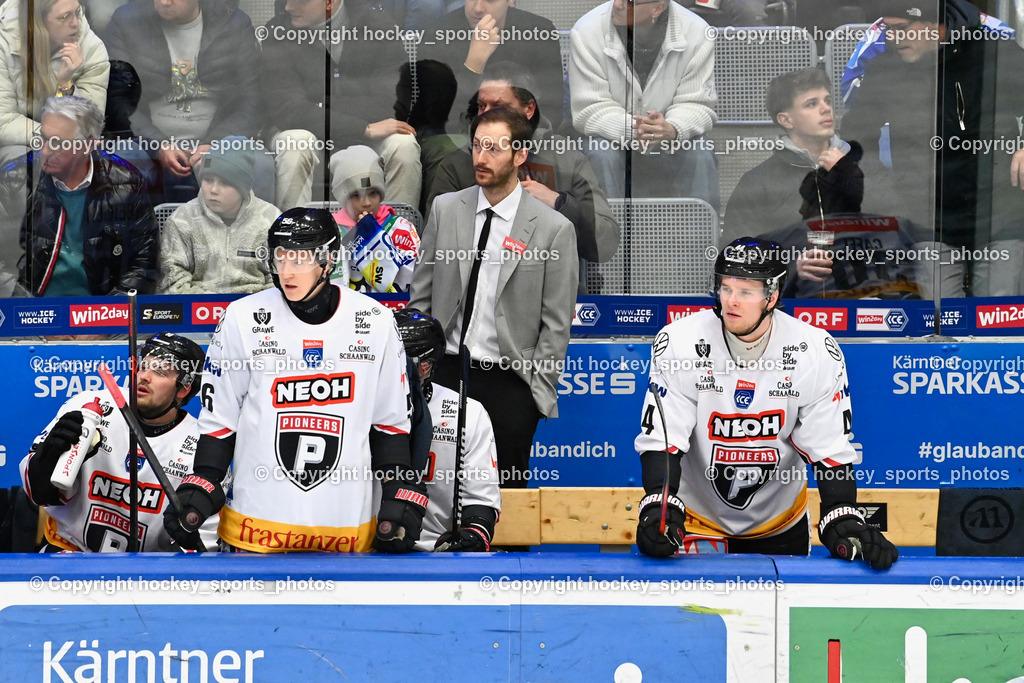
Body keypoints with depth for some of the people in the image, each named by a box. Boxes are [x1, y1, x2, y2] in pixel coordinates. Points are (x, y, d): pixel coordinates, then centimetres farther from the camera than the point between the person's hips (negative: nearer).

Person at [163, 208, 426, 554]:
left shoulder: (375, 322, 1)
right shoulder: (242, 319, -3)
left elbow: (391, 421, 8)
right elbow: (218, 418, 4)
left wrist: (400, 500, 3)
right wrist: (199, 492, -4)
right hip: (258, 522, -1)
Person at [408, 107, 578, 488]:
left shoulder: (554, 229, -4)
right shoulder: (445, 209, 6)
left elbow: (556, 324, -2)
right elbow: (421, 296, 11)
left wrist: (536, 393, -6)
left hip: (509, 384, -3)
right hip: (445, 373, 3)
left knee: (507, 489, 0)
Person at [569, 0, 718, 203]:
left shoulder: (697, 33, -17)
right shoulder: (586, 32, -20)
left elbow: (697, 104, -14)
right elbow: (590, 110, -19)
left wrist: (672, 130, -38)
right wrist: (631, 130, -38)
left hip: (673, 136, 1)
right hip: (613, 133, -1)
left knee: (700, 156, -25)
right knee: (602, 154, -31)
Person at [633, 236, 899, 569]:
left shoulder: (816, 352, -16)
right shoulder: (678, 343, -20)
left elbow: (830, 448, -11)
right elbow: (660, 439, -21)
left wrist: (844, 522, -22)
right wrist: (658, 507, -36)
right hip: (696, 518, -2)